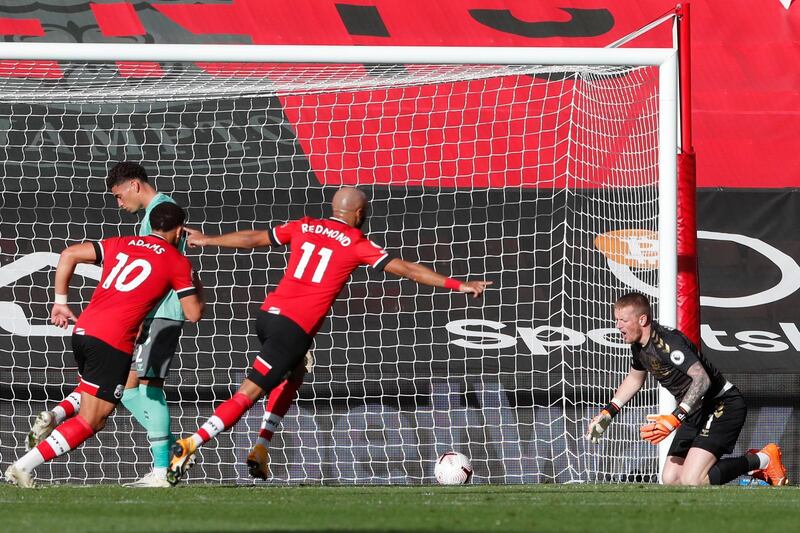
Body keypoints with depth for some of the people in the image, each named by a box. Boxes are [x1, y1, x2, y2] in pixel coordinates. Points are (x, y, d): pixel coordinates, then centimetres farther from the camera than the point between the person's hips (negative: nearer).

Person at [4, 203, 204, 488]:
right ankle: (23, 466, -15)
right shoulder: (178, 262, 5)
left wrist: (60, 302, 19)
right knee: (89, 422, -5)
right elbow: (193, 313, 5)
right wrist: (197, 288, 26)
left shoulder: (121, 244, 19)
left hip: (83, 329, 7)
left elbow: (69, 255, 13)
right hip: (113, 343, -7)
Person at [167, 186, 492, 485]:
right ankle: (190, 445, -15)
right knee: (248, 394, -6)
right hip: (296, 327, -6)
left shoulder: (303, 227, 14)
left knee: (292, 373, 30)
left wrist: (206, 240, 36)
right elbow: (406, 269, 0)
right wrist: (457, 285, 4)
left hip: (268, 313, 6)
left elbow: (253, 238, 22)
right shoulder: (357, 245, 1)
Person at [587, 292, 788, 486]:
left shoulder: (667, 341, -24)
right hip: (697, 413, 10)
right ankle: (751, 461, 16)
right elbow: (635, 378, 29)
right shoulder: (639, 346, 6)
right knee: (670, 480, 6)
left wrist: (675, 418, -42)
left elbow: (702, 379, -35)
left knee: (691, 482, -22)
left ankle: (762, 460, -3)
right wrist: (608, 412, 20)